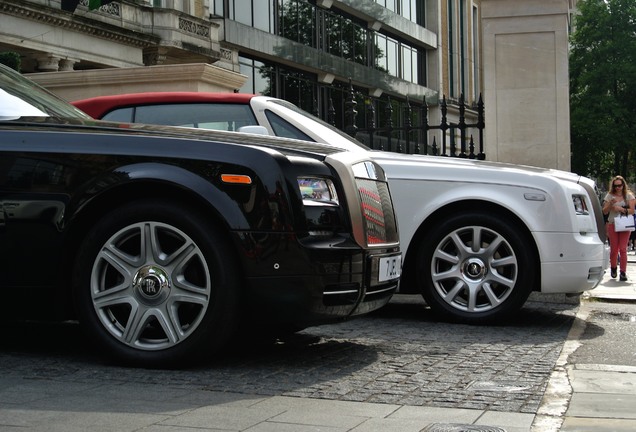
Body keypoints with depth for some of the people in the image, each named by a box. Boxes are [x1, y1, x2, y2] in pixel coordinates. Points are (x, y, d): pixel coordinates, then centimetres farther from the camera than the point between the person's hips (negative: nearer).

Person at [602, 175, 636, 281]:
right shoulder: (610, 196, 6)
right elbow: (604, 212, 4)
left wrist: (621, 209, -18)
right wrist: (611, 204, -13)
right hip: (612, 225, 1)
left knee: (623, 249, -8)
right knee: (614, 249, 4)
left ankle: (623, 272, -8)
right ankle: (613, 268, 26)